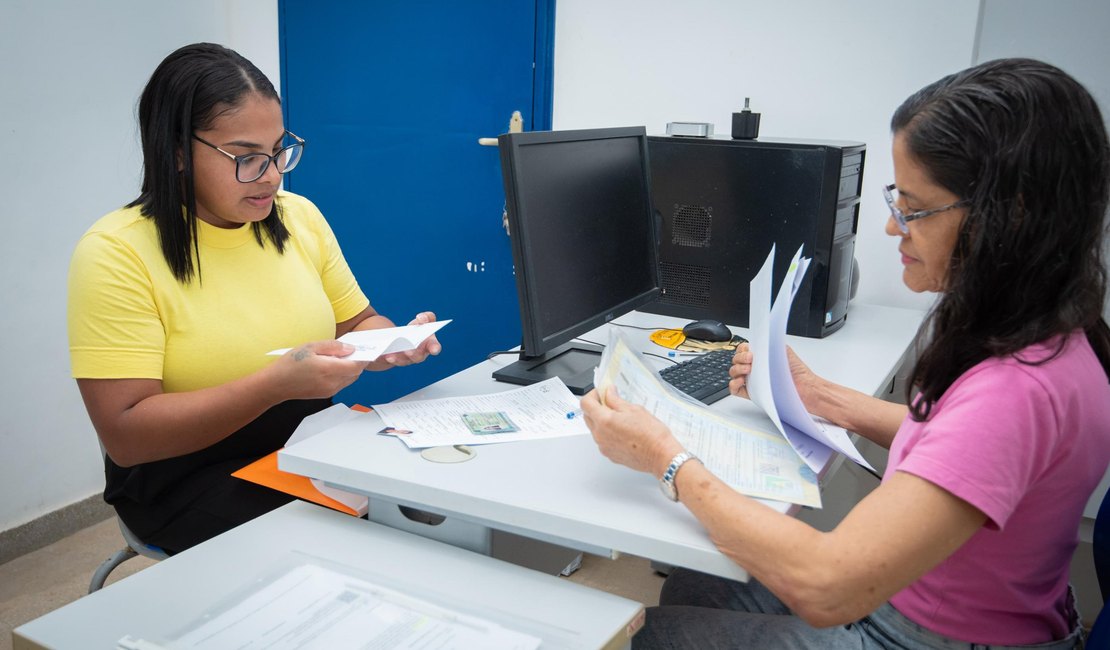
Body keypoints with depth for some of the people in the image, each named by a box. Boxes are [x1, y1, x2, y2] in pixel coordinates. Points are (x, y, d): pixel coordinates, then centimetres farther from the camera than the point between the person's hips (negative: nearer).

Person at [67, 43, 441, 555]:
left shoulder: (299, 216, 3)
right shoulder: (117, 252, -13)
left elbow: (355, 321, 13)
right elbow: (125, 436, -18)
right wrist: (277, 384, -29)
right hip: (191, 479, -5)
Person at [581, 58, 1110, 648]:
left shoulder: (1020, 386, -35)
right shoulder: (1042, 333, -4)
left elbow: (825, 587, -36)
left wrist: (664, 456, -26)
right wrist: (816, 395, 6)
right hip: (910, 590, 8)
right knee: (684, 586, 13)